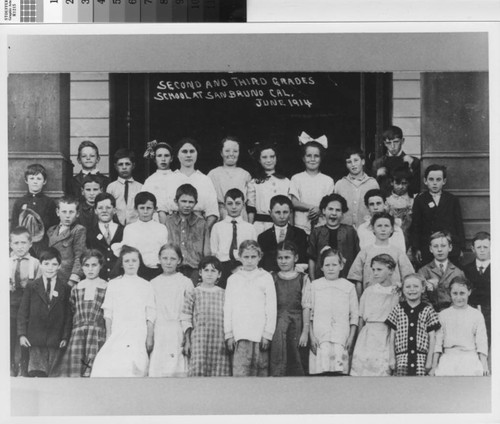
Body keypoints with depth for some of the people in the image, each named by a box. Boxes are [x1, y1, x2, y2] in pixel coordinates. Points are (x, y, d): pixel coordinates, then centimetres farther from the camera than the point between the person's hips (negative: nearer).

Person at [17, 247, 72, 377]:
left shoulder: (65, 288, 4)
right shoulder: (31, 287, 6)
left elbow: (68, 314, 4)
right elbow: (22, 312, 6)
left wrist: (66, 336, 0)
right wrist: (22, 334, -2)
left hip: (56, 341, 0)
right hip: (35, 339, 0)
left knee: (53, 375, 4)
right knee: (36, 374, -5)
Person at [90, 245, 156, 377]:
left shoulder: (146, 286, 11)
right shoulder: (113, 284, 12)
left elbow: (150, 315, 8)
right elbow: (108, 313, 10)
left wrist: (149, 338, 1)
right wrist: (108, 335, 1)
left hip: (138, 335, 0)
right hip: (117, 333, 0)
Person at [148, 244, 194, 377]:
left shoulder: (185, 282, 6)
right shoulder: (153, 283, 12)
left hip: (178, 332, -2)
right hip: (158, 334, 2)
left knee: (179, 372, -9)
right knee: (156, 371, -7)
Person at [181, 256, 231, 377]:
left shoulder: (224, 294, 13)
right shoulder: (193, 294, 7)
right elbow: (186, 320, 5)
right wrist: (187, 341, 0)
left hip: (220, 341, 2)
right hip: (199, 340, -2)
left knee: (220, 373, -3)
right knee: (199, 371, -12)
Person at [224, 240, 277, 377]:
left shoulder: (266, 278, 6)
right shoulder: (233, 279, 12)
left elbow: (271, 309, 3)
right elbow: (227, 308, 11)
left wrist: (267, 334, -3)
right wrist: (228, 334, 4)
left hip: (260, 334, -1)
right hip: (240, 335, 1)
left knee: (261, 372, 1)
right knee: (239, 373, -10)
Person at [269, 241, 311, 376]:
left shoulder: (303, 279, 5)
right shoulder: (272, 279, 8)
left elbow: (306, 307, 1)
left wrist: (305, 331, -5)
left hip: (297, 324, 0)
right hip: (277, 323, 0)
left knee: (297, 365, 2)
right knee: (277, 361, -8)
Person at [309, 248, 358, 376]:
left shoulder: (348, 286, 8)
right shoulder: (315, 285, 8)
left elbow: (354, 315, 8)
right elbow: (309, 313, 8)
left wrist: (351, 338, 2)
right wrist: (311, 336, 1)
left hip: (341, 337, 0)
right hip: (320, 337, 0)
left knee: (339, 371, -8)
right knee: (322, 371, -6)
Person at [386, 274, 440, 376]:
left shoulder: (428, 310, 4)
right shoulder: (398, 309, 6)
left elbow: (432, 337, 4)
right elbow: (392, 336, 8)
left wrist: (429, 359, 0)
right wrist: (391, 358, 3)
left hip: (421, 359, 0)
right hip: (402, 358, 1)